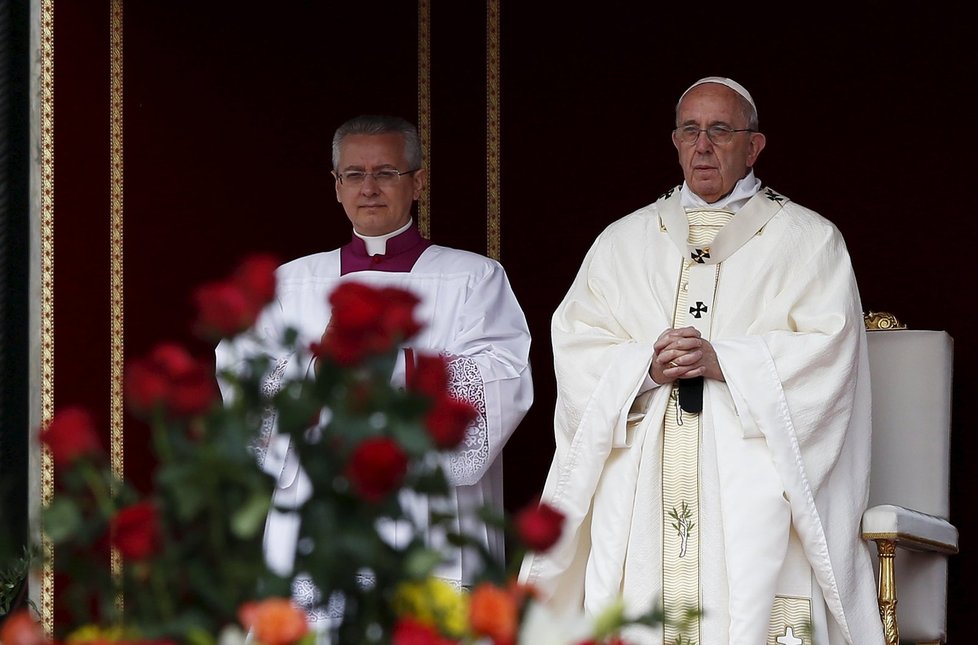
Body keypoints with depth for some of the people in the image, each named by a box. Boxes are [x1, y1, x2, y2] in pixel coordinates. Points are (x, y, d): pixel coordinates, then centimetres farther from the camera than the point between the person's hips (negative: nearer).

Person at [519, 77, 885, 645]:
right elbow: (576, 346, 9)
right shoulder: (623, 242, 18)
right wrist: (646, 365, -11)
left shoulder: (806, 239, 10)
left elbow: (828, 349, -2)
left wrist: (724, 361, -13)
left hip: (753, 491, -2)